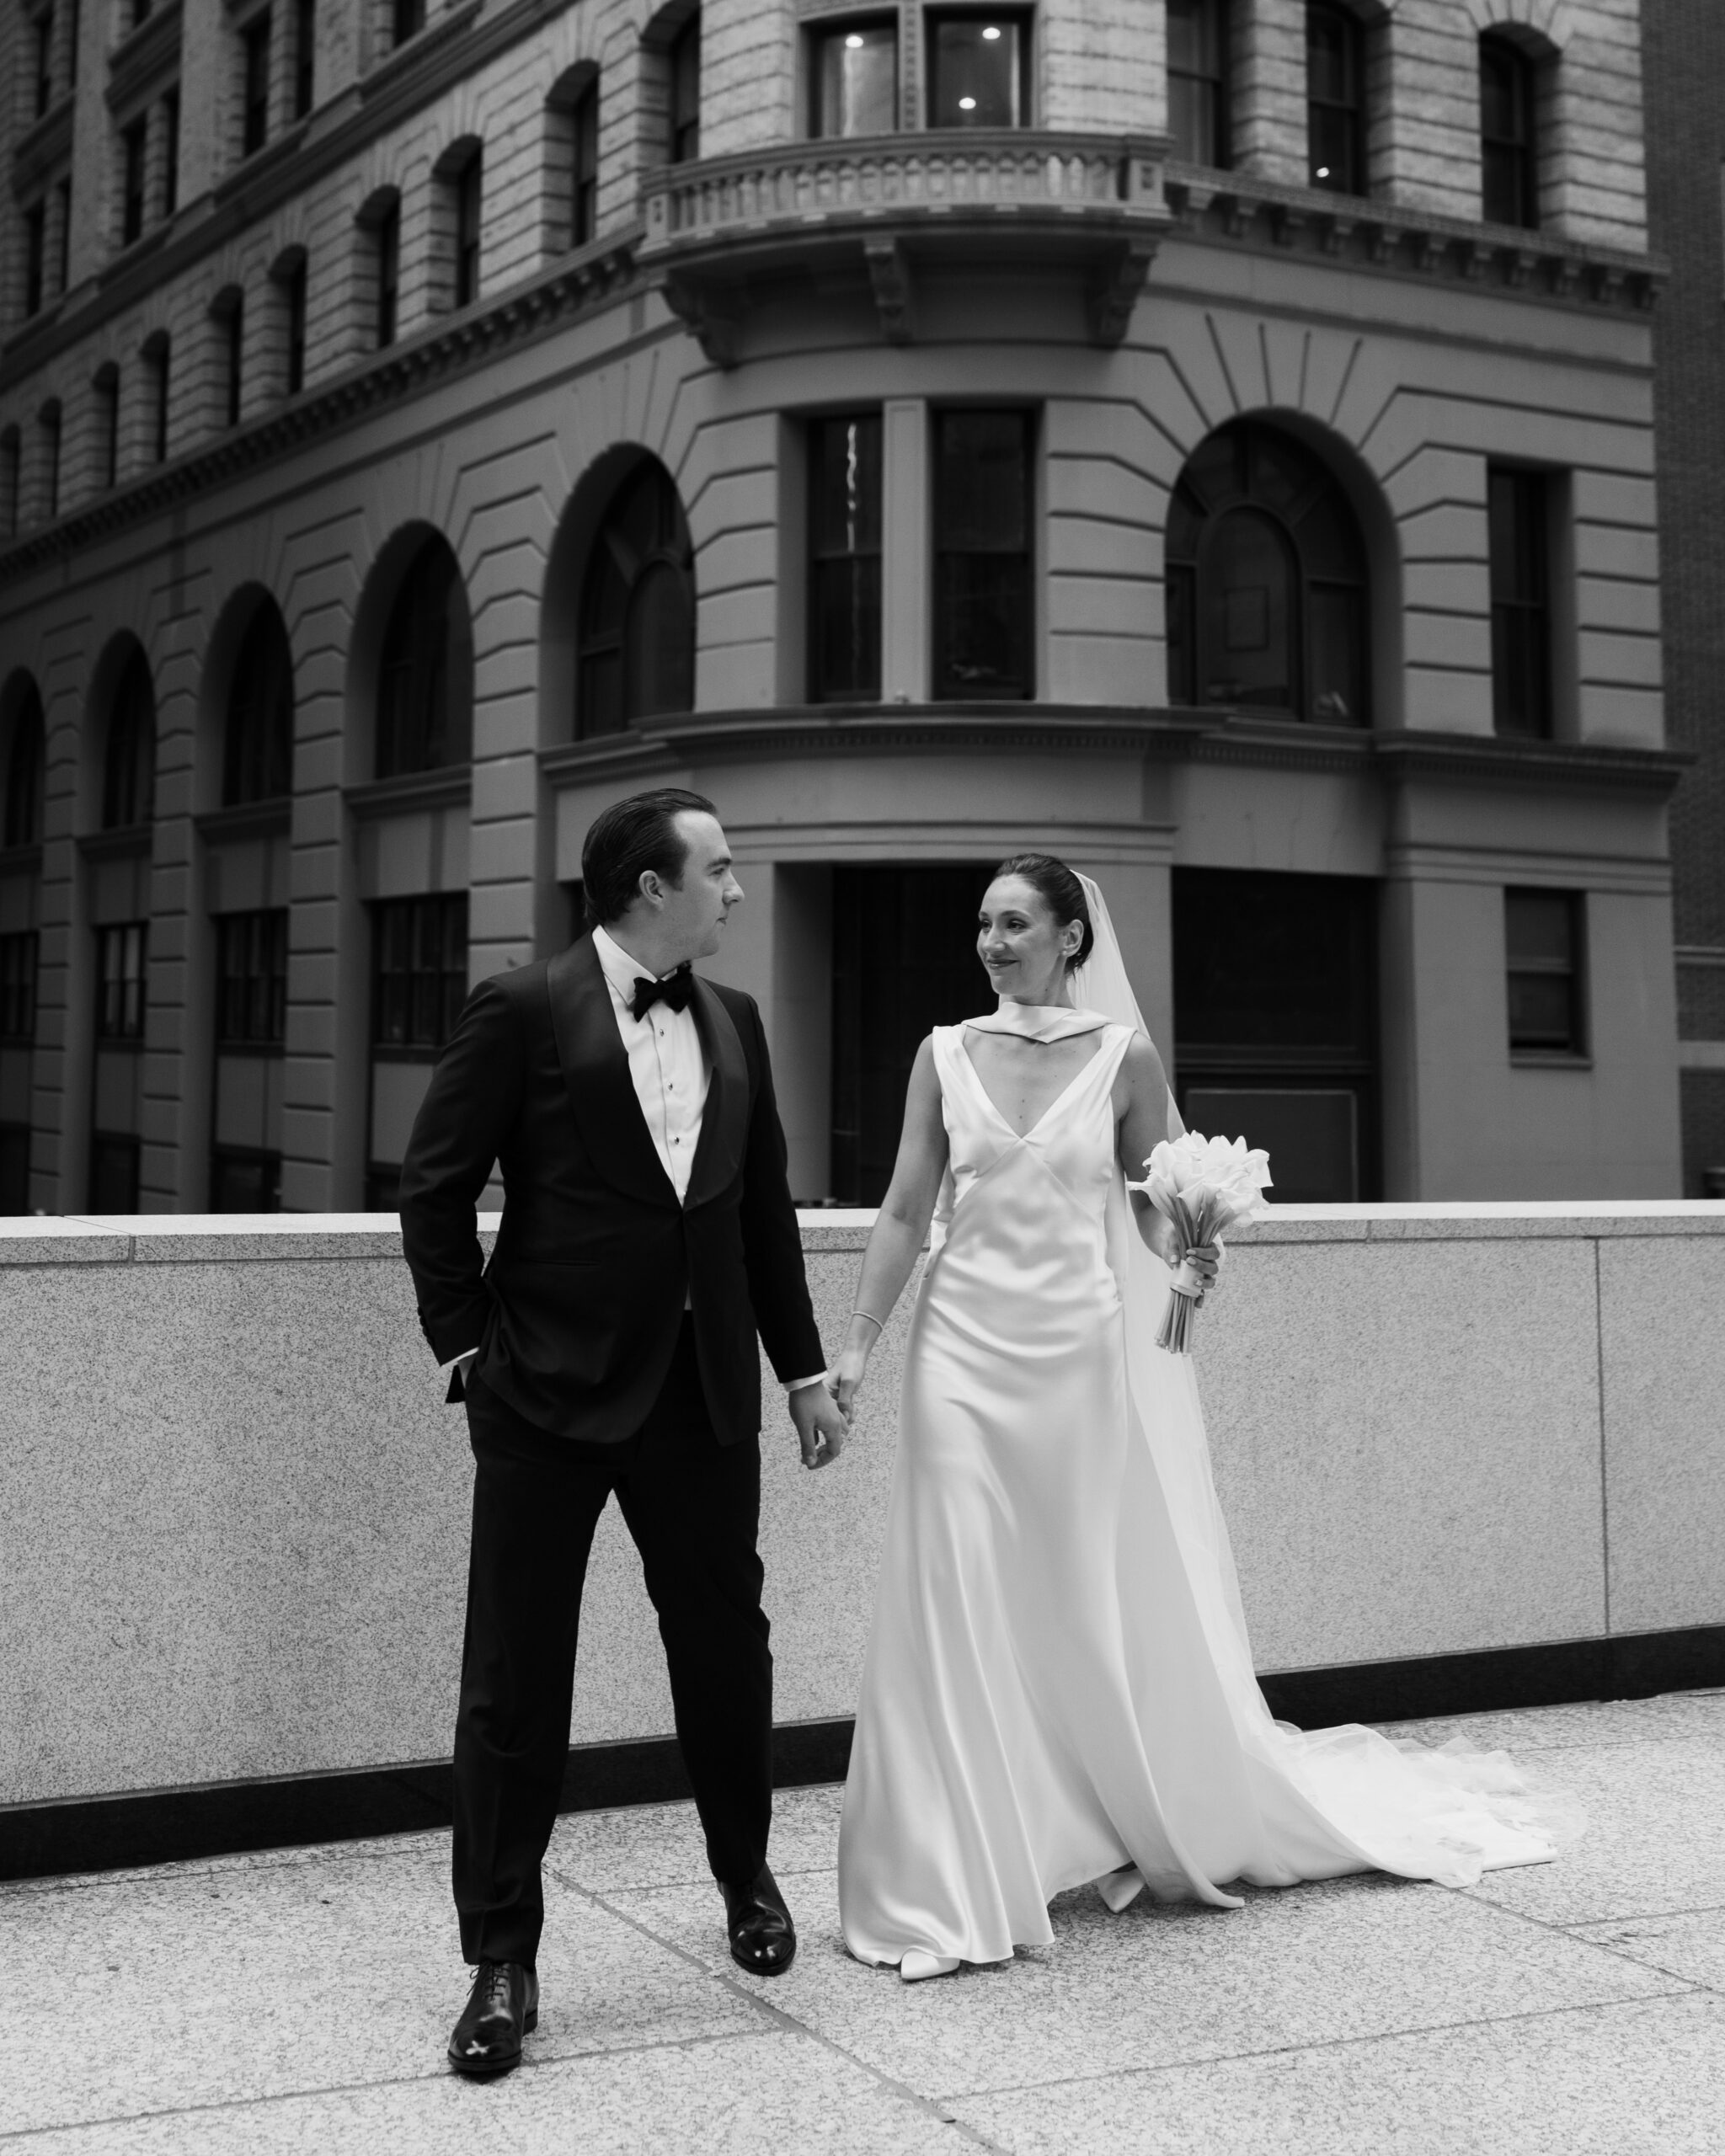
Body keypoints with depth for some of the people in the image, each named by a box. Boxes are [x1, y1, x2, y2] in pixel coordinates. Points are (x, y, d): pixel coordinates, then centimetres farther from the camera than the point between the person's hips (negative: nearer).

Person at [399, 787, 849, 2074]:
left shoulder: (735, 1022, 10)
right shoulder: (524, 1011, -6)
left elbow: (766, 1207, 14)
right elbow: (437, 1184, -3)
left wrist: (804, 1369, 14)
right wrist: (467, 1348, -5)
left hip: (704, 1389, 5)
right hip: (550, 1391, -4)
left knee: (725, 1642, 14)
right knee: (517, 1677, 0)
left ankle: (748, 1875, 37)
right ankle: (504, 1957, 12)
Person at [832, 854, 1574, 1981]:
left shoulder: (1123, 1055, -1)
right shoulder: (946, 1055, 3)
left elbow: (1155, 1207, 4)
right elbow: (906, 1213, 4)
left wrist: (1185, 1247, -18)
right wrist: (857, 1347, -1)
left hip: (1083, 1356, -1)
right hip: (966, 1353, 1)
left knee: (1120, 1609, 8)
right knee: (962, 1619, 0)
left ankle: (1195, 1826, 31)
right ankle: (964, 1878, 10)